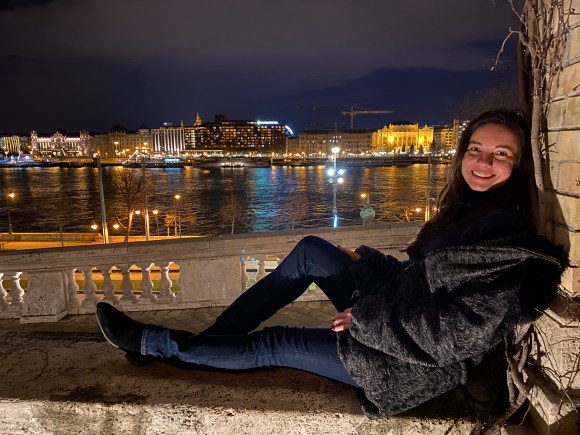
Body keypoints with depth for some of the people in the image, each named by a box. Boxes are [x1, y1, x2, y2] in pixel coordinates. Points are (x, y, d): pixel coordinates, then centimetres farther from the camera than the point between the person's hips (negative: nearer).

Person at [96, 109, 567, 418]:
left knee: (273, 345, -6)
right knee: (310, 251, 3)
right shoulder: (475, 210, 5)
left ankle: (155, 343, 14)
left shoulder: (507, 233, -23)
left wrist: (365, 317, -20)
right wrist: (364, 259, 4)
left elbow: (461, 330, -27)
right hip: (396, 317, 8)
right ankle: (206, 340, 8)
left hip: (417, 362, -8)